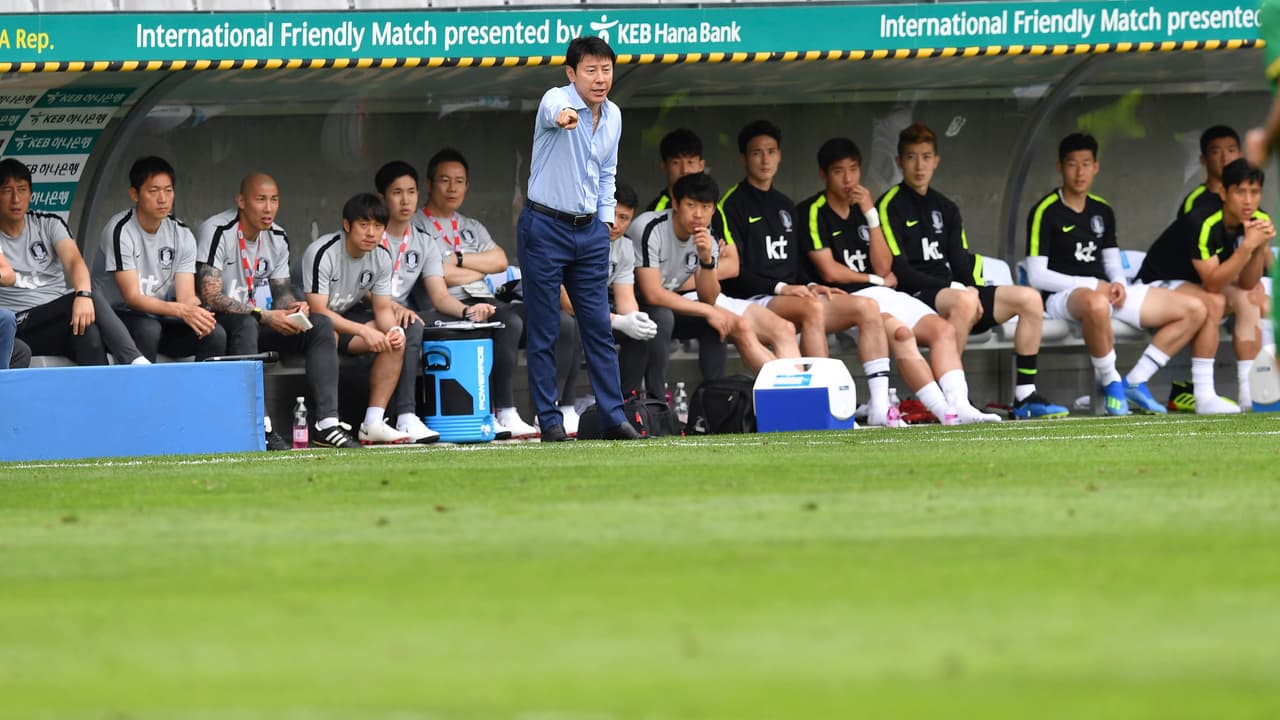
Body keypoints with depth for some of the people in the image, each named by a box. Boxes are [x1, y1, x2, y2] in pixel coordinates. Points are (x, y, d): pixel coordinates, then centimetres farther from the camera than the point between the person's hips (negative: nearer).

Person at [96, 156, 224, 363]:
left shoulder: (182, 235, 3)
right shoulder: (120, 231, -15)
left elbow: (186, 296, -3)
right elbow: (132, 298, -20)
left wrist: (197, 312, -29)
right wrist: (181, 310, -35)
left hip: (159, 318, 5)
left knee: (215, 334, -19)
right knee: (148, 329, -37)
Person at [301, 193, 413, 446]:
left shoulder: (382, 257, -3)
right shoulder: (322, 253, -25)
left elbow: (383, 308, 1)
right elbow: (318, 310, -29)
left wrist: (393, 330, -24)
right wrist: (365, 331, -36)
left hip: (345, 315, 7)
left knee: (395, 339, -15)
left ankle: (374, 423, -16)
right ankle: (326, 424, -39)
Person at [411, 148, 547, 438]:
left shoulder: (472, 228, 27)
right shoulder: (416, 227, 4)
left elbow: (500, 261, 8)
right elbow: (443, 276, -9)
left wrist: (458, 259, -4)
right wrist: (481, 268, 5)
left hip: (486, 304, 8)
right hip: (447, 310, -8)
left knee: (564, 324, -11)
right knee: (510, 322, -36)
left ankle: (562, 412, -17)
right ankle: (505, 415, -39)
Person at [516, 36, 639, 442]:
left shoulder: (613, 116, 7)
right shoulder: (557, 100, -15)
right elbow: (554, 111, -42)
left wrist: (606, 220, 14)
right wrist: (562, 116, -65)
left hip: (590, 231, 6)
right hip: (545, 227, -6)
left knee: (599, 328, 6)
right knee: (543, 331, -1)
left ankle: (613, 416, 10)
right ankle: (550, 420, 4)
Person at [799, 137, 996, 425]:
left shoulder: (862, 209, 20)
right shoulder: (813, 212, 1)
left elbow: (883, 268, 8)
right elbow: (830, 271, -7)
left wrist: (871, 215, 0)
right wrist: (876, 280, 6)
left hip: (882, 294, 7)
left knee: (943, 329, -16)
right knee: (901, 333, -34)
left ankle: (959, 404, -34)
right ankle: (944, 411, -43)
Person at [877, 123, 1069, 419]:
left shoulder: (945, 208, 21)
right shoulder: (890, 206, -3)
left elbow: (961, 262, 16)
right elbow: (898, 271, -12)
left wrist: (971, 290, -7)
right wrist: (955, 288, -17)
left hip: (952, 291, 8)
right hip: (912, 296, -8)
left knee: (1029, 298, -6)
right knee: (963, 302, -39)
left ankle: (1025, 395, -9)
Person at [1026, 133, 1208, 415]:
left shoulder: (1102, 211, 17)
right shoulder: (1045, 212, -5)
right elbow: (1036, 276, -10)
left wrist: (1118, 284, -4)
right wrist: (1093, 285, -15)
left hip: (1105, 292, 7)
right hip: (1061, 297, -7)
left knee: (1195, 310, -1)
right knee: (1096, 305, -47)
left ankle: (1135, 382, -3)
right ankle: (1110, 382, -24)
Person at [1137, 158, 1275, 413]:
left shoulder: (1258, 220, -9)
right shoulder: (1202, 223, -30)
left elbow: (1247, 284, -11)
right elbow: (1213, 283, -34)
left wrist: (1262, 247, -27)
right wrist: (1248, 246, -40)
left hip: (1199, 285, 7)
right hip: (1159, 284, -7)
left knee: (1248, 300, -16)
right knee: (1213, 302, -32)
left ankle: (1250, 392, -17)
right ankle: (1204, 397, -34)